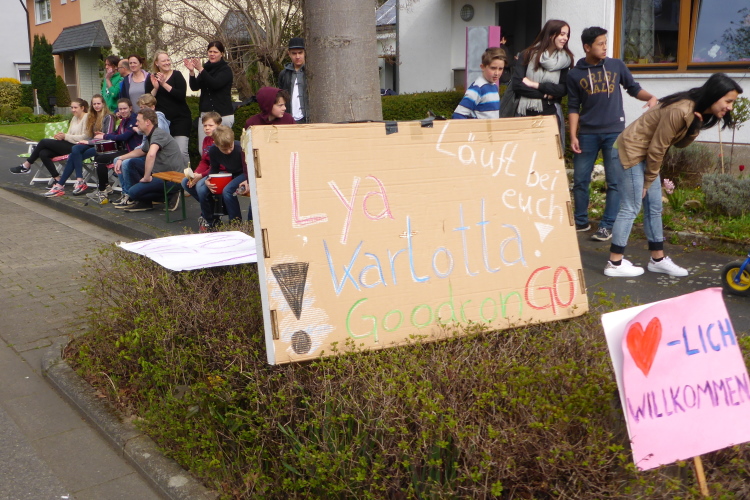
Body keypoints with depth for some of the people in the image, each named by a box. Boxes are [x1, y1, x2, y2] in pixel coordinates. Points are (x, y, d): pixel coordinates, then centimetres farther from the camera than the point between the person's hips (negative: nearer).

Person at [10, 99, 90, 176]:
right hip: (69, 145, 9)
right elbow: (69, 134, 19)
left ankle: (27, 165, 5)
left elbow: (84, 137, -17)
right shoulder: (74, 118, 21)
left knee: (44, 142, -10)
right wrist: (61, 136, -4)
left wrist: (65, 136, -16)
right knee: (43, 153, -13)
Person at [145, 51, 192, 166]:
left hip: (180, 119, -3)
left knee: (182, 152, -13)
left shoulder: (177, 75, 1)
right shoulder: (151, 78, 10)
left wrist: (164, 84, -17)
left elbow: (182, 95, -14)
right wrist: (155, 88, -12)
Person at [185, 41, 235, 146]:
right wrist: (192, 71, -11)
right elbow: (194, 87, 5)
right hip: (205, 113, 5)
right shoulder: (206, 68, 15)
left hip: (222, 115, -5)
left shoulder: (225, 69, -1)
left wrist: (201, 70, -22)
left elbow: (215, 84, -18)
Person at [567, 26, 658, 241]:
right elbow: (573, 108, 4)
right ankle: (581, 221, 20)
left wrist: (651, 97, -10)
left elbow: (634, 88, 11)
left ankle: (607, 226, 6)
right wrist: (573, 136, -4)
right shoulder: (575, 74, 3)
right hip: (587, 133, 0)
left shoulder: (617, 66, 4)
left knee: (614, 181, -1)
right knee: (580, 180, 5)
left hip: (614, 132, 0)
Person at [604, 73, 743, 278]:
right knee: (630, 209, -7)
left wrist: (695, 126, -15)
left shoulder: (697, 111, 4)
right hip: (630, 151, -10)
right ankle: (614, 263, -2)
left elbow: (680, 143, 5)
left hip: (644, 154, 10)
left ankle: (658, 259, 20)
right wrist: (648, 181, -9)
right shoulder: (680, 111, -25)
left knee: (654, 208, 11)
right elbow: (657, 149, -20)